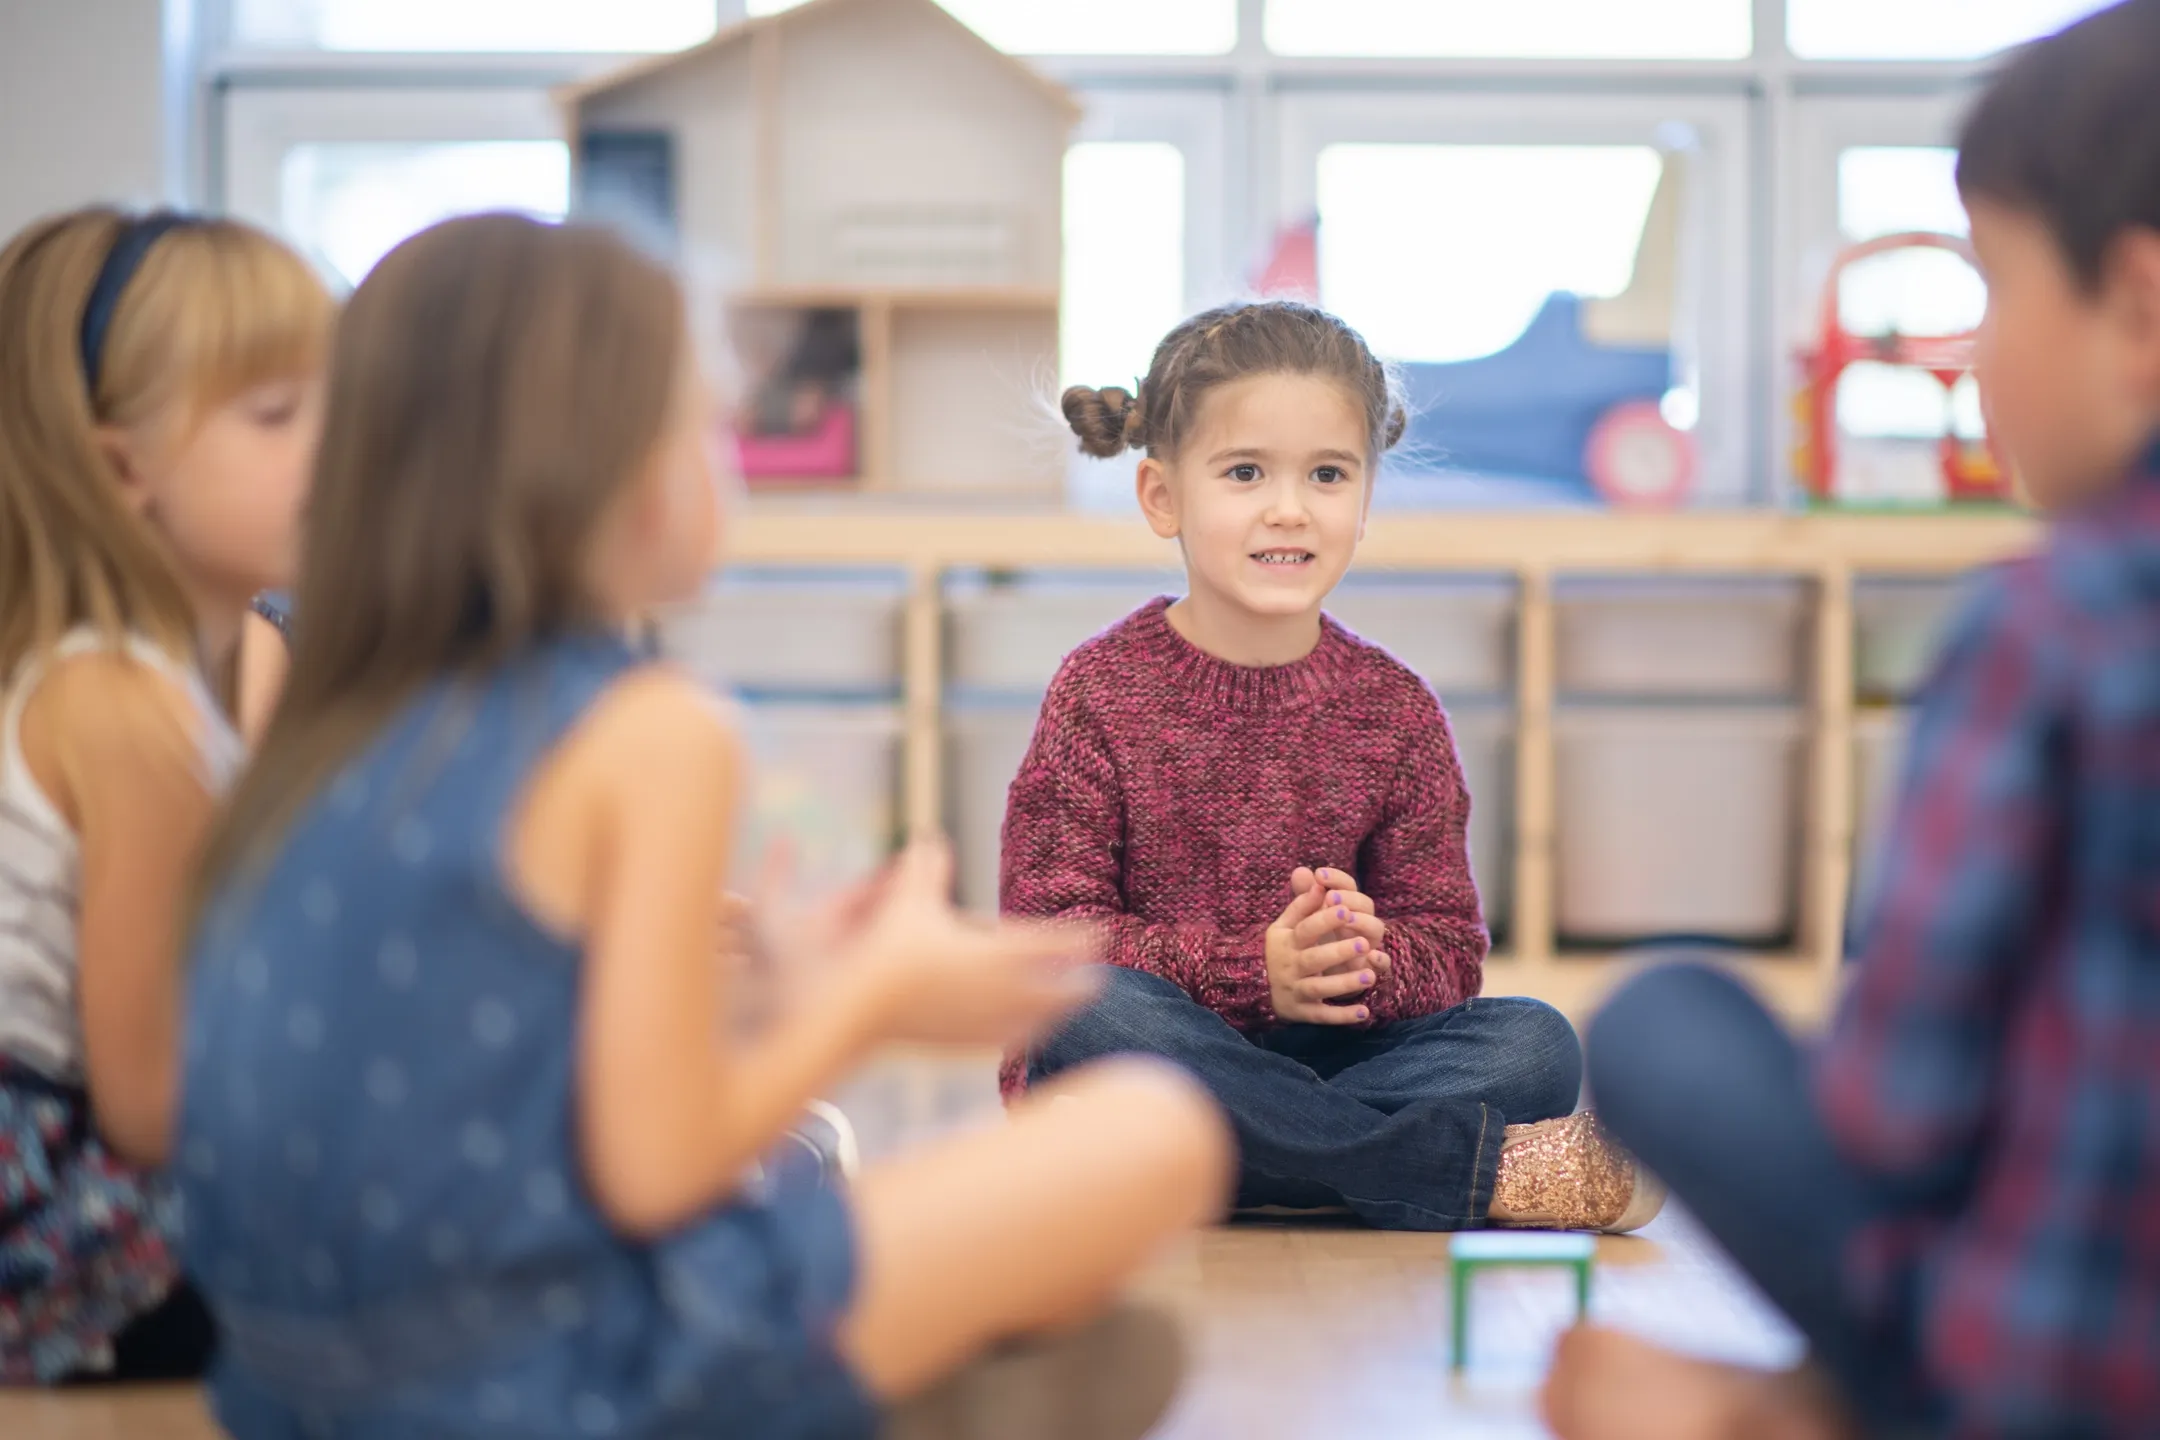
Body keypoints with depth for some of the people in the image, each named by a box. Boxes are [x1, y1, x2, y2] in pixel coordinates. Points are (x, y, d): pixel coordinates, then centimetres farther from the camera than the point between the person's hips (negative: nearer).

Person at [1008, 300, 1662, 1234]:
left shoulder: (1395, 711, 5)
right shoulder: (1100, 693, -4)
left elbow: (1449, 945, 3)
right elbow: (1049, 938, -12)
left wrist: (1369, 958, -22)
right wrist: (1252, 970, -24)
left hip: (1323, 1055, 3)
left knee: (1535, 1044, -18)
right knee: (1093, 1015, -37)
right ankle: (1471, 1168, -36)